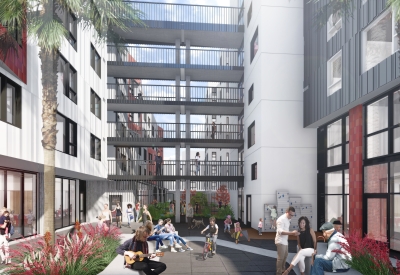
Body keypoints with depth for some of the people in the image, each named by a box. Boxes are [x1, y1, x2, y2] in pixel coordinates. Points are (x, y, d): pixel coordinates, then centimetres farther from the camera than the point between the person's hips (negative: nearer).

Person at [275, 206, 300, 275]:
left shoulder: (288, 219, 10)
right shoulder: (281, 219, -19)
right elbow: (280, 231, -29)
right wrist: (292, 233, -36)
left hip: (285, 241, 10)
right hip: (280, 241, -10)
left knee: (285, 256, 20)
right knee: (280, 257, -5)